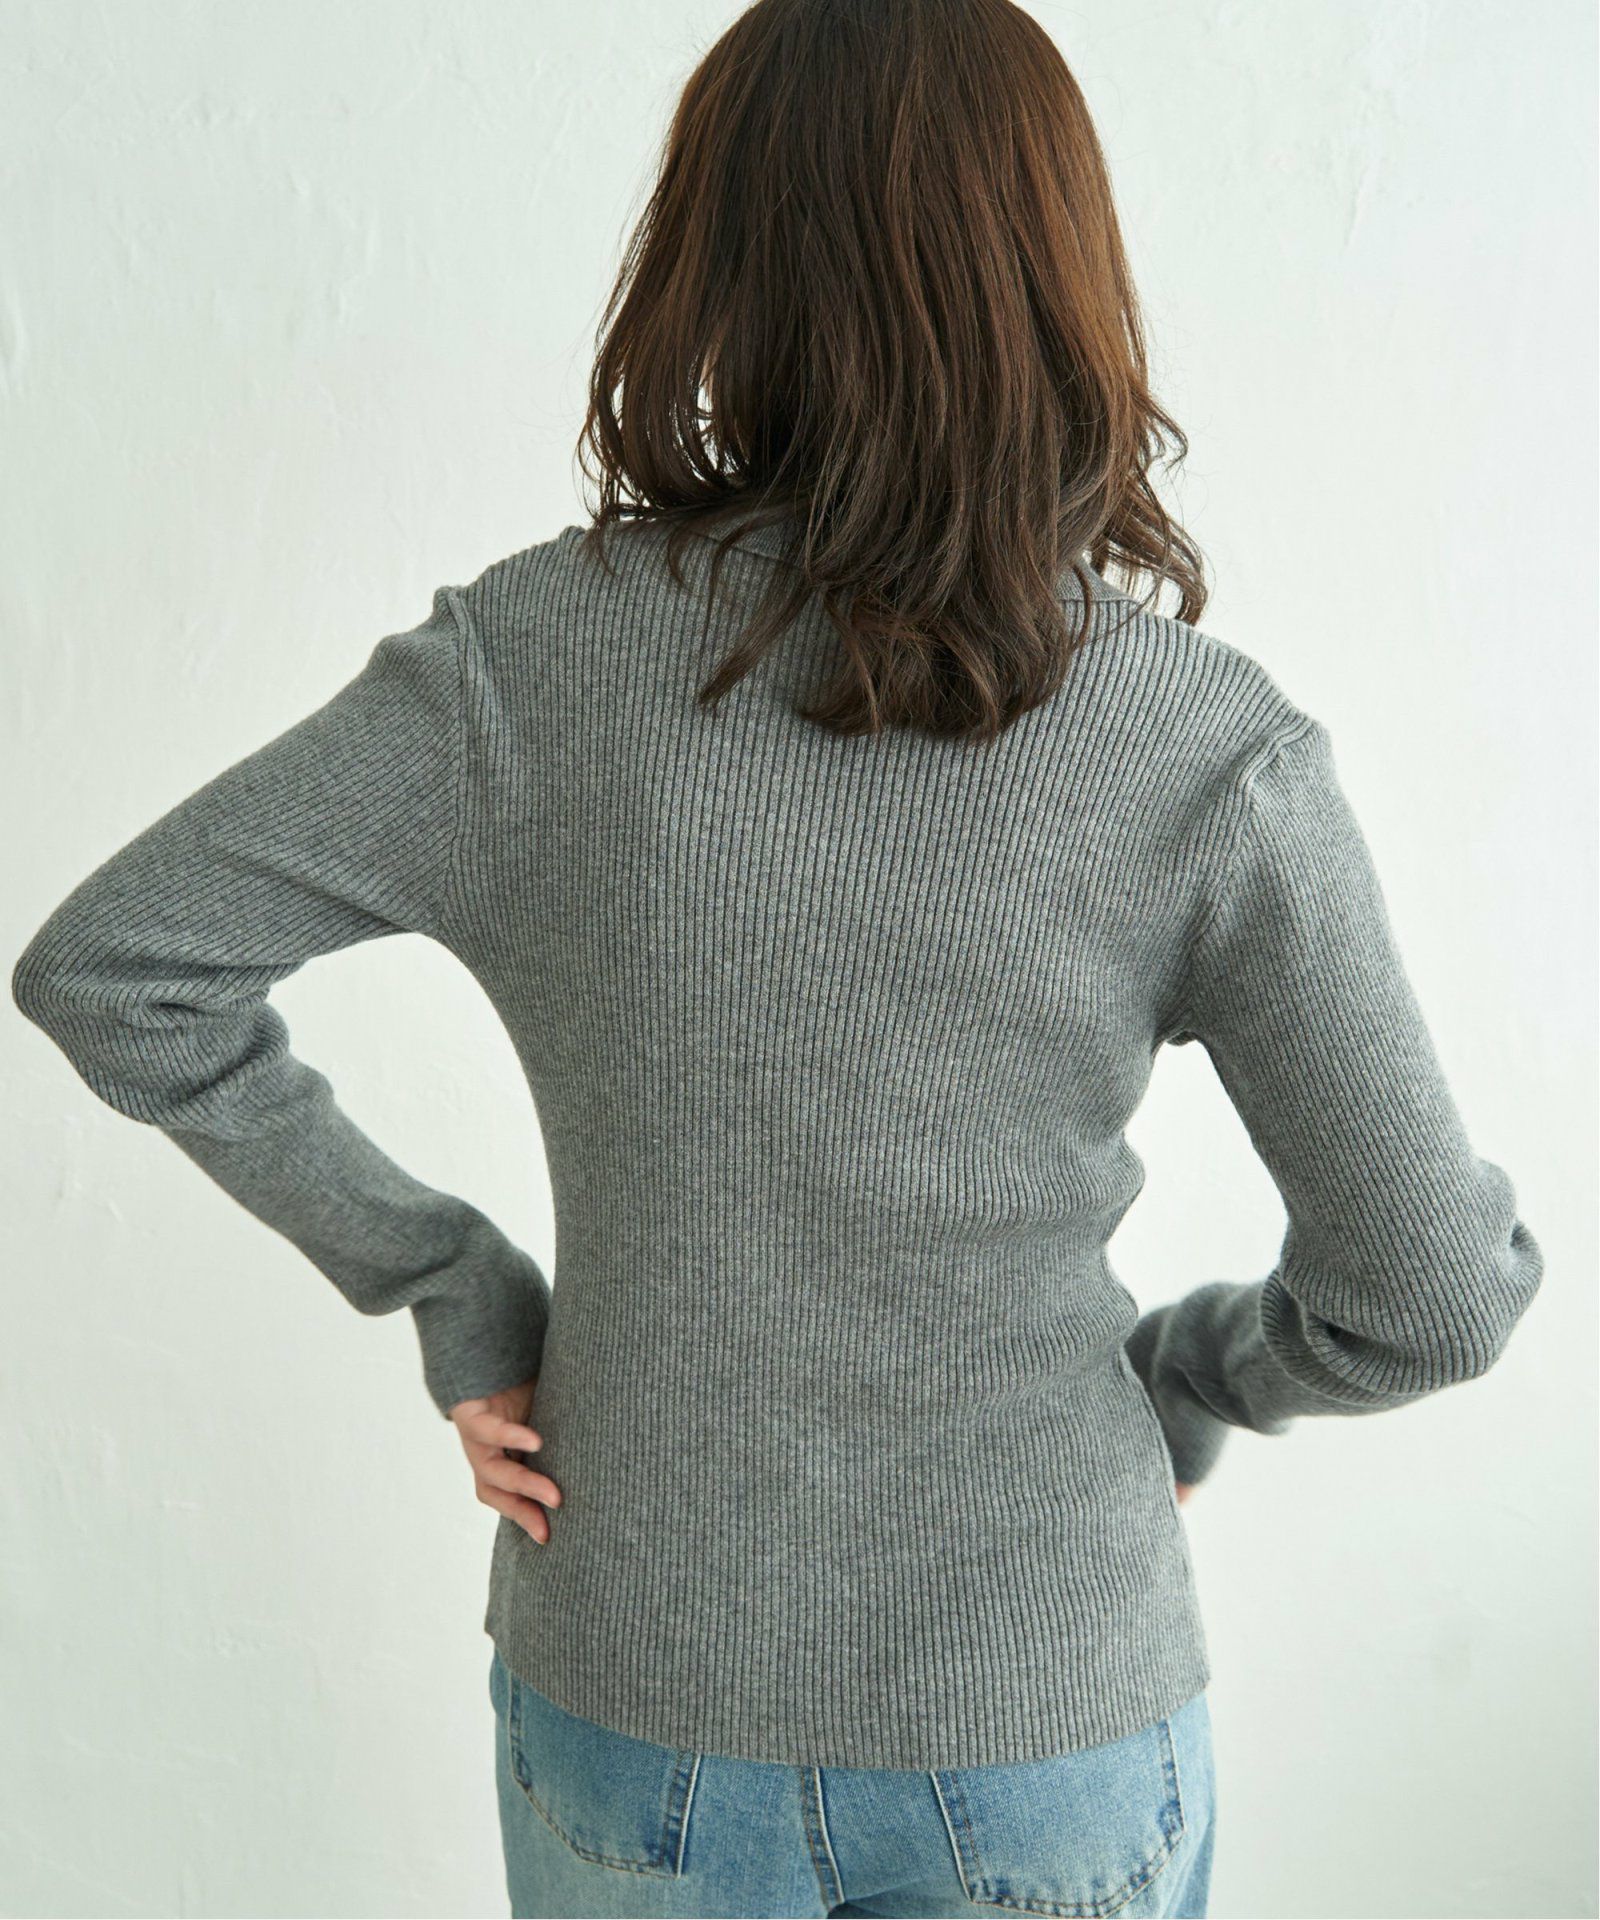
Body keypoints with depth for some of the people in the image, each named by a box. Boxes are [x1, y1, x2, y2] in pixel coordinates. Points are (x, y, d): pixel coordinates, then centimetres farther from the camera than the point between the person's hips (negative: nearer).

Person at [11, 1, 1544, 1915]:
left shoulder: (532, 663, -14)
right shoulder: (1211, 751, -17)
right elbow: (1432, 1289, -11)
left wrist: (448, 1289, -3)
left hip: (634, 1713, 1)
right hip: (1049, 1741, 0)